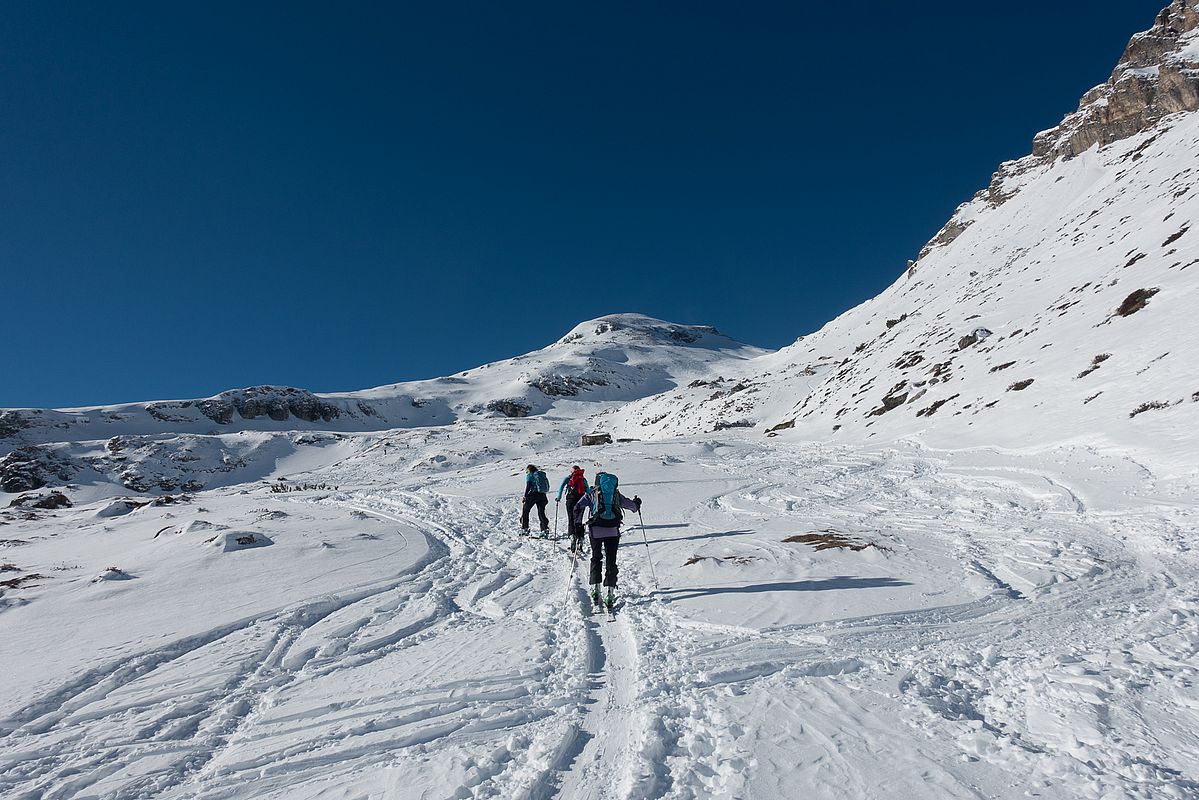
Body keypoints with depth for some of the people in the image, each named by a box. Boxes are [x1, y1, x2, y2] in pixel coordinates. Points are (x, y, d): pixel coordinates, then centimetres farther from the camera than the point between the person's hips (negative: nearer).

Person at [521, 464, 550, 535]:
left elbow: (527, 486, -10)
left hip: (533, 495, -5)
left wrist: (525, 496, -10)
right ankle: (545, 528, -6)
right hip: (542, 495, 5)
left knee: (525, 510, 10)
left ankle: (524, 528, 8)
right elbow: (547, 486, 17)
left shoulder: (529, 475, 2)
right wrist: (546, 499, 22)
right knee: (541, 512, 10)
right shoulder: (542, 474, 18)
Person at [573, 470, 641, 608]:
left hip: (595, 530, -1)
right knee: (611, 561, 7)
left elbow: (578, 507, -4)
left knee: (596, 558, 16)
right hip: (613, 530, 1)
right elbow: (632, 506, 20)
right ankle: (611, 593, 1)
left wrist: (578, 524, 3)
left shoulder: (592, 493, 8)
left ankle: (595, 588, 6)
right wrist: (636, 503, 42)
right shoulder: (616, 494, 12)